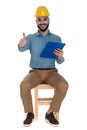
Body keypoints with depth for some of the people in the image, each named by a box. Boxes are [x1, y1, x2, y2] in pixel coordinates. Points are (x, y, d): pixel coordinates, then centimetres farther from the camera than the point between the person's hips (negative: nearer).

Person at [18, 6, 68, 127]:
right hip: (35, 72, -1)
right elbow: (22, 49, -21)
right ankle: (30, 113, -9)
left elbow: (59, 62, 4)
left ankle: (50, 113, -13)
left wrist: (60, 57, -21)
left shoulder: (57, 38, 6)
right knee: (24, 85, -31)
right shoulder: (30, 38, 2)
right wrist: (21, 45, -46)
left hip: (51, 72, 1)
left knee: (64, 85, -29)